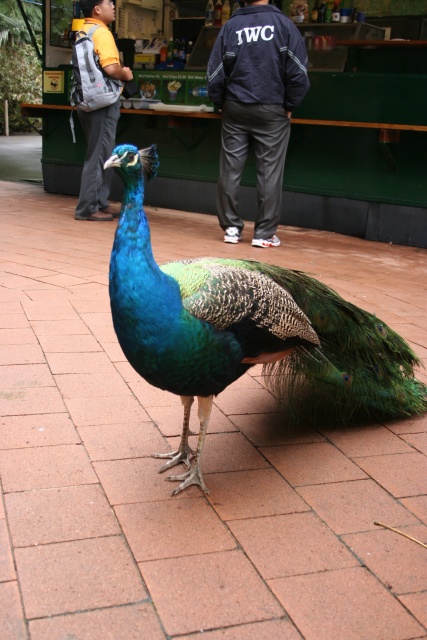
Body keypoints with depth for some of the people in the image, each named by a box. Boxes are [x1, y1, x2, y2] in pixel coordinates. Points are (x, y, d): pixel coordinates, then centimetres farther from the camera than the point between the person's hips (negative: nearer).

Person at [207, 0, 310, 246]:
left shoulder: (230, 26, 0)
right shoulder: (283, 23, -4)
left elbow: (215, 74, -1)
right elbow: (298, 72, -8)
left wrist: (221, 104, 12)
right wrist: (289, 106, 3)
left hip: (235, 110, 2)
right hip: (272, 111, -2)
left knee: (230, 170, 8)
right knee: (269, 173, 3)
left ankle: (231, 228, 12)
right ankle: (265, 233, 5)